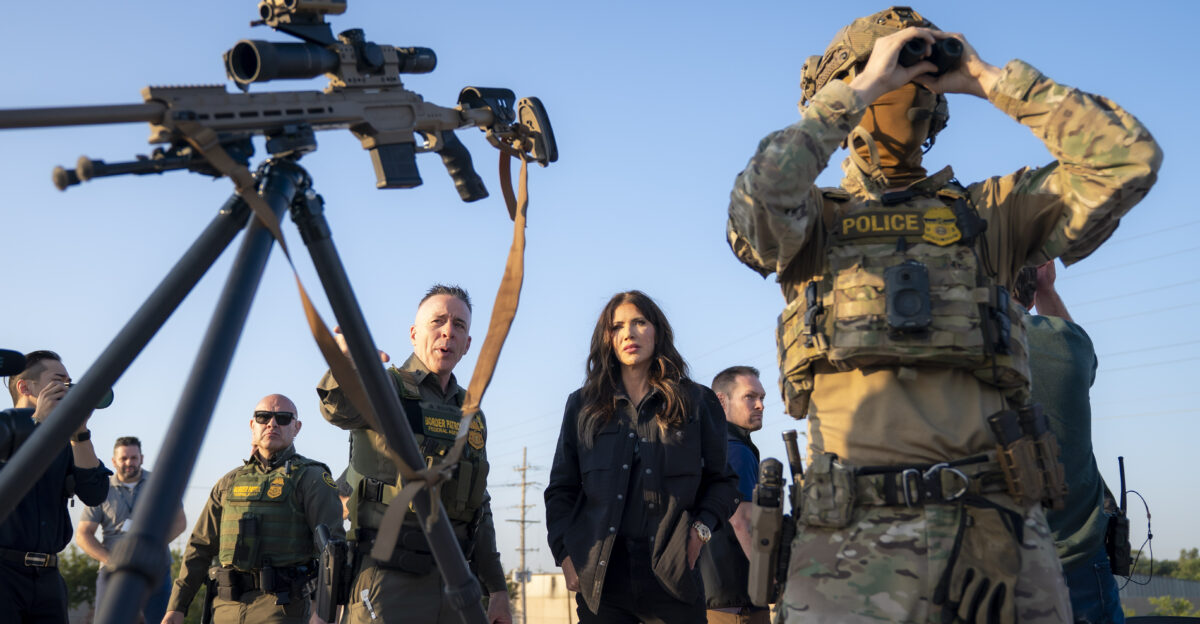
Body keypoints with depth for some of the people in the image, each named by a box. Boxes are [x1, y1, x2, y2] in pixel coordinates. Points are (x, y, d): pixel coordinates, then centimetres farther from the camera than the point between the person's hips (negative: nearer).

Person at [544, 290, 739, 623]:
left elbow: (722, 481, 13)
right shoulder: (583, 405, 13)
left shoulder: (697, 402, 10)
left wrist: (702, 527, -5)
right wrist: (565, 553, 2)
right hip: (600, 574, 1)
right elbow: (560, 490, 13)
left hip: (673, 573, 0)